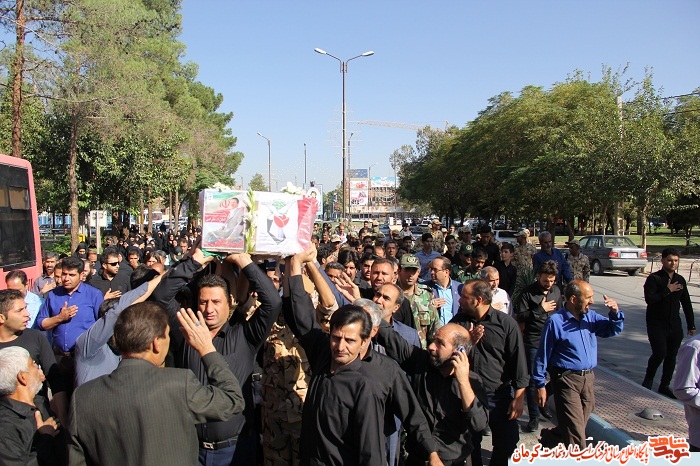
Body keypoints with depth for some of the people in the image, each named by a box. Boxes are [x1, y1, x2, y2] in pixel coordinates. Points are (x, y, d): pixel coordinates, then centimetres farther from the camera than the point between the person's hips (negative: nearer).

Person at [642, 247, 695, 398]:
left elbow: (686, 304, 13)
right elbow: (649, 298, -21)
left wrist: (691, 325, 12)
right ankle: (648, 378, 12)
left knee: (671, 356, 8)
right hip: (656, 324, -5)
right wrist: (668, 291, -17)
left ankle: (665, 385, 22)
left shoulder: (680, 280, 8)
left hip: (675, 325, 5)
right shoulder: (654, 278, -8)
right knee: (660, 353, -14)